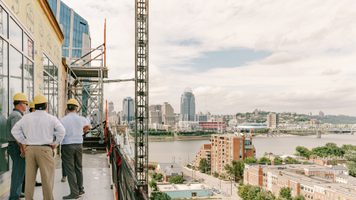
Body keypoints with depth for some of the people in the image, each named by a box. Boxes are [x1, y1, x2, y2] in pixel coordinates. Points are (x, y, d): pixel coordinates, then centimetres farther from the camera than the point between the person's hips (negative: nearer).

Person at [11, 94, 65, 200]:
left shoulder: (26, 117, 9)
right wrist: (55, 144, -1)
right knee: (47, 177, 1)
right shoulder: (51, 118, -4)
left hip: (29, 149, 4)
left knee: (30, 176, 11)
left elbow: (15, 130, 10)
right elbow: (61, 131, -13)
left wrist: (24, 142, 10)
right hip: (45, 149, -4)